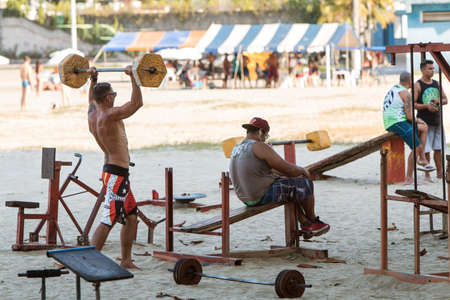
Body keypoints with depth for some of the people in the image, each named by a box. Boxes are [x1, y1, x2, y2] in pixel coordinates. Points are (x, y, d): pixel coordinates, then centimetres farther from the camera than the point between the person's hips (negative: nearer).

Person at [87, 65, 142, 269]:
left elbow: (92, 99, 32)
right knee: (108, 221, -10)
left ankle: (126, 261, 19)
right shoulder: (110, 115, -18)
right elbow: (137, 103, -23)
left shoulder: (92, 115, 8)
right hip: (116, 174, -10)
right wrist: (133, 78, -19)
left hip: (120, 175, 10)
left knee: (131, 217, 15)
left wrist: (93, 80, 34)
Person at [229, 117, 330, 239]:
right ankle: (313, 221, 25)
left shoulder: (236, 149, 12)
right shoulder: (260, 147, -18)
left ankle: (305, 224, 28)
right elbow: (288, 169, -14)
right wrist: (303, 170, 7)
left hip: (246, 198, 10)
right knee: (306, 184, 6)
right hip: (263, 196, -10)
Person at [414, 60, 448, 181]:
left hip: (437, 120, 6)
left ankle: (439, 173, 16)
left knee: (438, 148, 8)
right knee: (426, 149, -5)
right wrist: (426, 106, -24)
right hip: (424, 121, -5)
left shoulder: (436, 84, 13)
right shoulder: (418, 85, -5)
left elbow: (445, 99, 17)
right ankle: (427, 175, 1)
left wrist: (439, 101, -6)